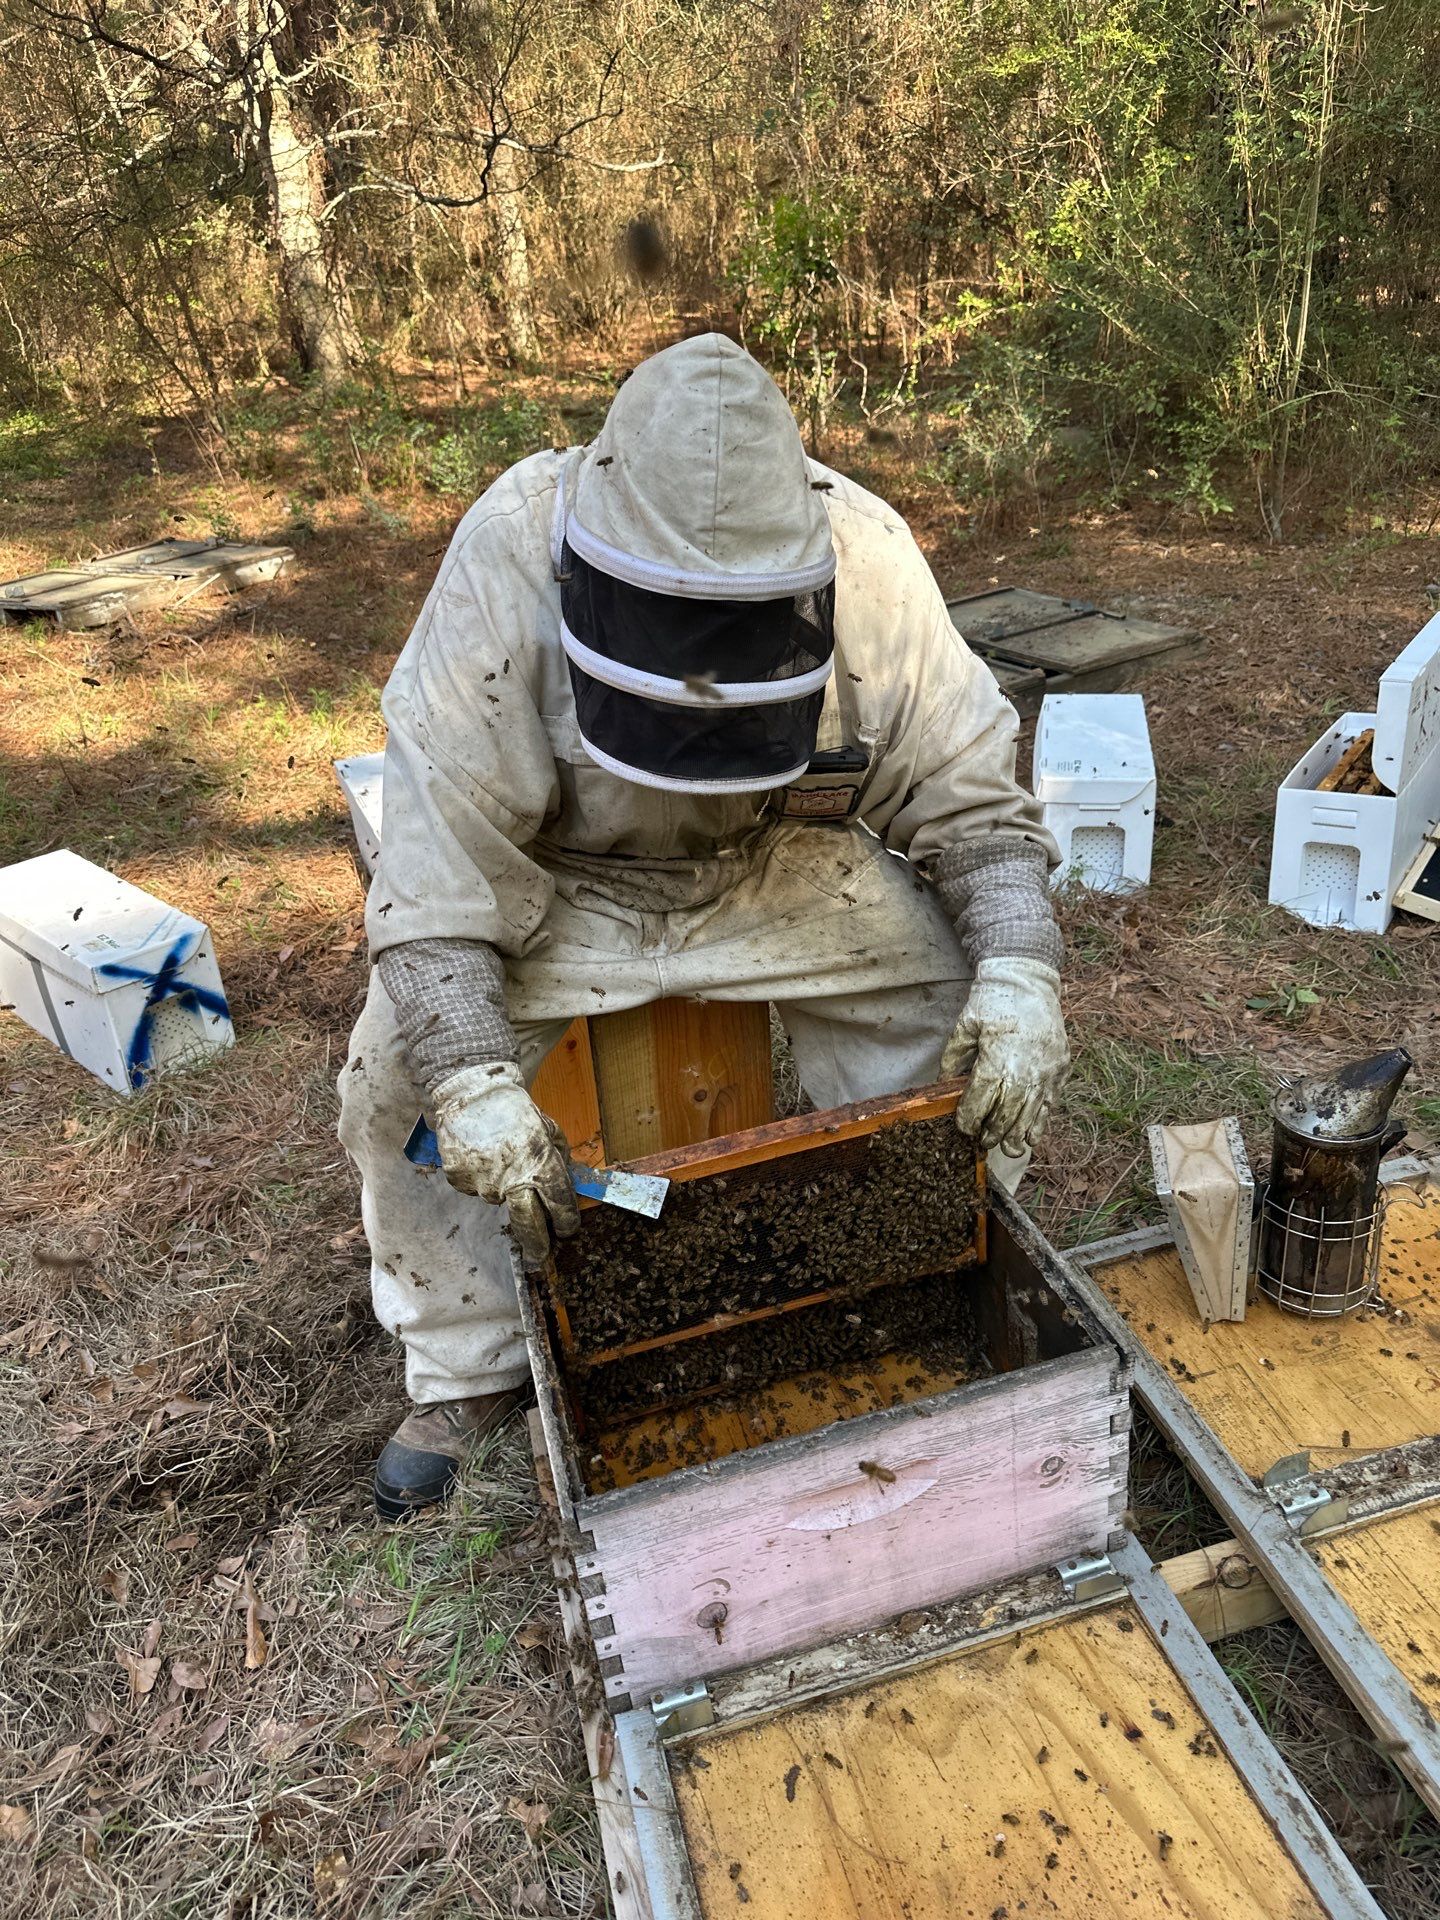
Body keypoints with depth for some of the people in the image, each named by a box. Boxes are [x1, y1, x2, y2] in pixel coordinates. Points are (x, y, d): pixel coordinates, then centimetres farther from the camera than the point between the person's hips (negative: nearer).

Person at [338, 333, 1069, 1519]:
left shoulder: (868, 560, -24)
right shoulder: (510, 561, -30)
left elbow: (970, 800, -16)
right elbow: (440, 851, -30)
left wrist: (1019, 976, -32)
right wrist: (471, 1078, -40)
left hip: (786, 866, 1)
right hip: (554, 881, 0)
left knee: (971, 1038, -14)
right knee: (403, 1081, -15)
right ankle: (473, 1373, 11)